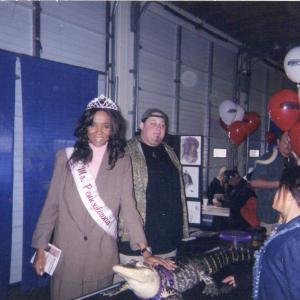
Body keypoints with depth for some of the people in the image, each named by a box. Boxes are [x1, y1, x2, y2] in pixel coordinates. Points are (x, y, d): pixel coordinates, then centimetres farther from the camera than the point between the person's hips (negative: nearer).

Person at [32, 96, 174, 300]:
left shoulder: (122, 162, 1)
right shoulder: (66, 157, 1)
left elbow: (128, 207, -4)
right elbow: (52, 204, 3)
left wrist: (145, 250, -12)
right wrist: (41, 248, 0)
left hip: (103, 254, 0)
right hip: (66, 252, 0)